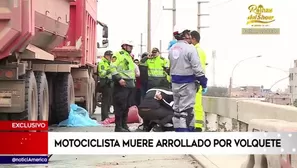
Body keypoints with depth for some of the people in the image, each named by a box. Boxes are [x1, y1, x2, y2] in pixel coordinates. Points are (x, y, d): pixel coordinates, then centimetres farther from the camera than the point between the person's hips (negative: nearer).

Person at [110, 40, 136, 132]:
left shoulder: (129, 57, 25)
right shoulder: (119, 54, -5)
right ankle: (118, 127, -9)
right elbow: (113, 68, -16)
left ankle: (124, 125, 16)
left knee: (126, 106, 11)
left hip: (130, 84, 9)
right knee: (120, 105, -10)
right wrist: (119, 79, -23)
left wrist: (133, 80, 25)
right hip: (122, 84, -9)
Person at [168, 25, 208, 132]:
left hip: (175, 82, 7)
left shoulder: (172, 49, 8)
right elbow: (196, 67, -16)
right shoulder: (189, 48, -14)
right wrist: (203, 82, -10)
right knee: (186, 109, -6)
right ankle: (186, 130, -8)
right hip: (187, 83, -7)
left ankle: (178, 129, 19)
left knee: (177, 107, 13)